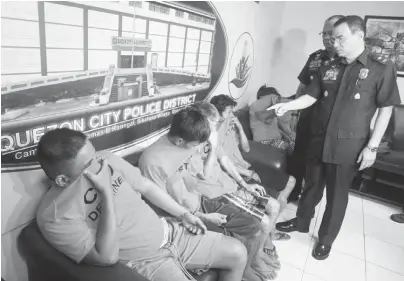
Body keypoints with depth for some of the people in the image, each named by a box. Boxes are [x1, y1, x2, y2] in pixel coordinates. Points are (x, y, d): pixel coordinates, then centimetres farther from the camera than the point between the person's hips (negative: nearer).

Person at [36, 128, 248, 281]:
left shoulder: (106, 160, -5)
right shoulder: (54, 215, -19)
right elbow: (107, 257, -25)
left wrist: (183, 214, 7)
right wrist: (106, 192, -29)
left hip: (168, 232, 6)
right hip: (143, 261, -5)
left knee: (238, 253, 7)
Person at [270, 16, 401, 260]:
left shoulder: (381, 70, -5)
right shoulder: (328, 69, 6)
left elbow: (386, 110, -5)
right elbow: (310, 97, 7)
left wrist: (372, 146, -10)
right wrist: (287, 105, -11)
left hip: (349, 146, -3)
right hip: (319, 141, 4)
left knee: (337, 194, 10)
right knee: (312, 185, 18)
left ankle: (326, 239, 28)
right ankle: (301, 221, 39)